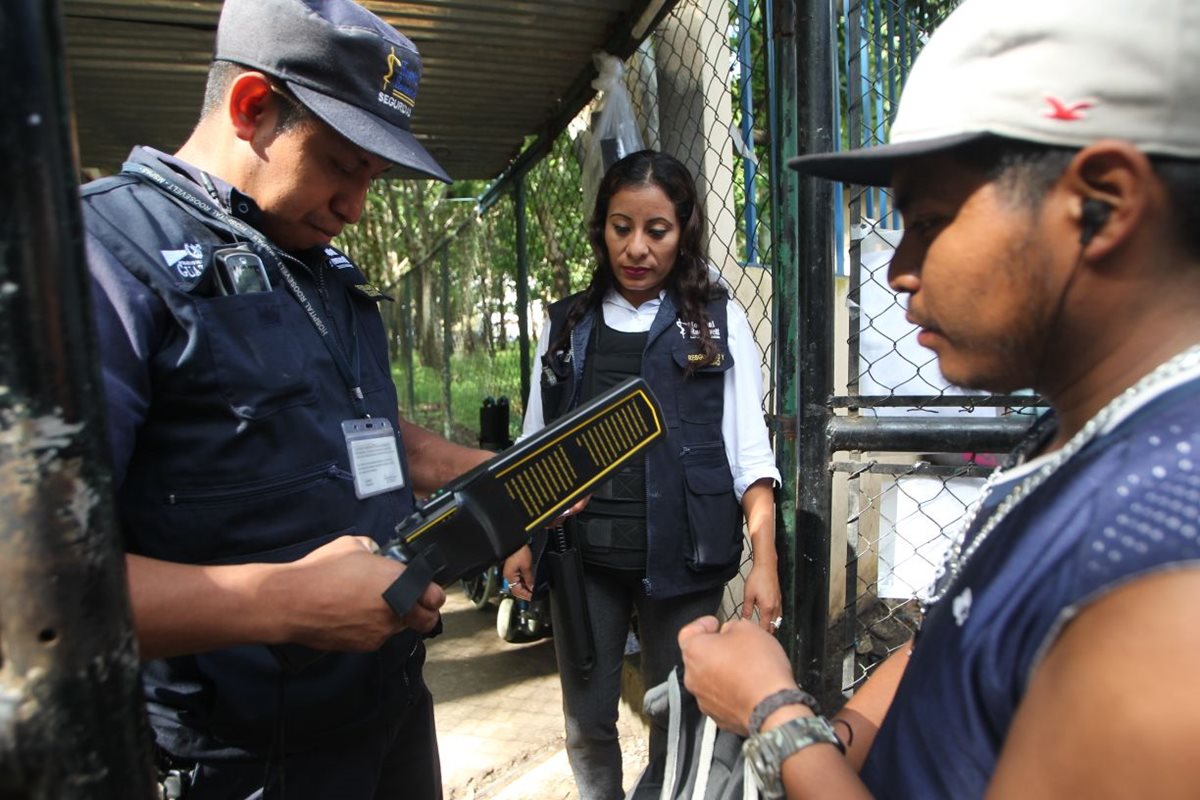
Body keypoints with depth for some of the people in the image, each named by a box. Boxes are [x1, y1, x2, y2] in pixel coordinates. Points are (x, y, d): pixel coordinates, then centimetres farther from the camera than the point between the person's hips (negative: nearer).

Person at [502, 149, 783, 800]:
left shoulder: (716, 319, 0)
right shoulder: (567, 324, 7)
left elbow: (748, 449, -3)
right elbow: (536, 447, 12)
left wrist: (764, 558, -11)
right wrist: (522, 541, 7)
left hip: (681, 556, -2)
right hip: (581, 552, 2)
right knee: (586, 721, 13)